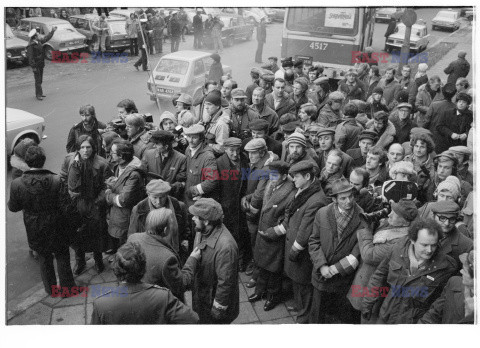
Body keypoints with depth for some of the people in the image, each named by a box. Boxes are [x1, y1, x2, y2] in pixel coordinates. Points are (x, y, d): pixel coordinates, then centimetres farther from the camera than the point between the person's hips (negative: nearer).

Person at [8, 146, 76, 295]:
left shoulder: (16, 184, -19)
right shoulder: (57, 181, -24)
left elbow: (13, 207, -5)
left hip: (34, 230, 2)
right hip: (55, 227, -2)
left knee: (44, 258, 23)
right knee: (62, 257, 19)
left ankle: (50, 288, 38)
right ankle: (67, 287, 31)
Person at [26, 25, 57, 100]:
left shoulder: (39, 41, 5)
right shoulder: (31, 46, -20)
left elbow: (46, 38, 21)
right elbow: (30, 57, -21)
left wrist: (52, 31, 22)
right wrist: (33, 67, -23)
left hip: (41, 64, 8)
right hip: (36, 65, -8)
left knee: (40, 80, 15)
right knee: (38, 80, -5)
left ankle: (39, 93, 25)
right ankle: (38, 95, 0)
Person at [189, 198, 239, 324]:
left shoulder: (225, 246, -36)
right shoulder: (203, 231, -10)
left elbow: (225, 282, -27)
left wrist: (218, 308, -19)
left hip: (214, 299, -7)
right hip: (201, 295, 7)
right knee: (203, 321, 27)